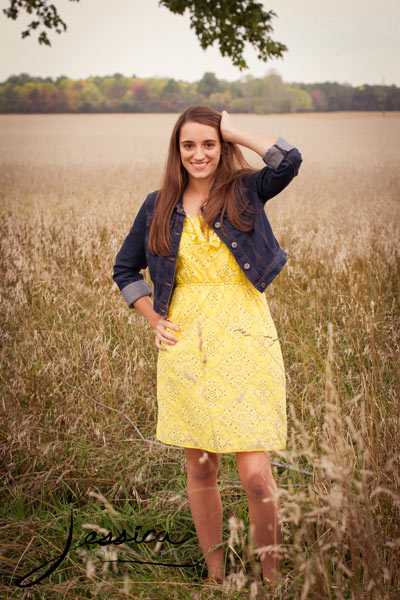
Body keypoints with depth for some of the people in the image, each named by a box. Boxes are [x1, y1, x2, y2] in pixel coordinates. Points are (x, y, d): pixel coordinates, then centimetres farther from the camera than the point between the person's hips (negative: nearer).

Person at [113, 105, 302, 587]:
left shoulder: (245, 190, 2)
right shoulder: (160, 205, 8)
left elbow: (290, 161, -17)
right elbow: (125, 268, 18)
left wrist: (236, 132, -5)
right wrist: (155, 320, 6)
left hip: (244, 336, -2)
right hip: (185, 342, 3)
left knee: (256, 474, -7)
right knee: (200, 469, 11)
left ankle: (271, 577, 14)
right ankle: (215, 573, 28)